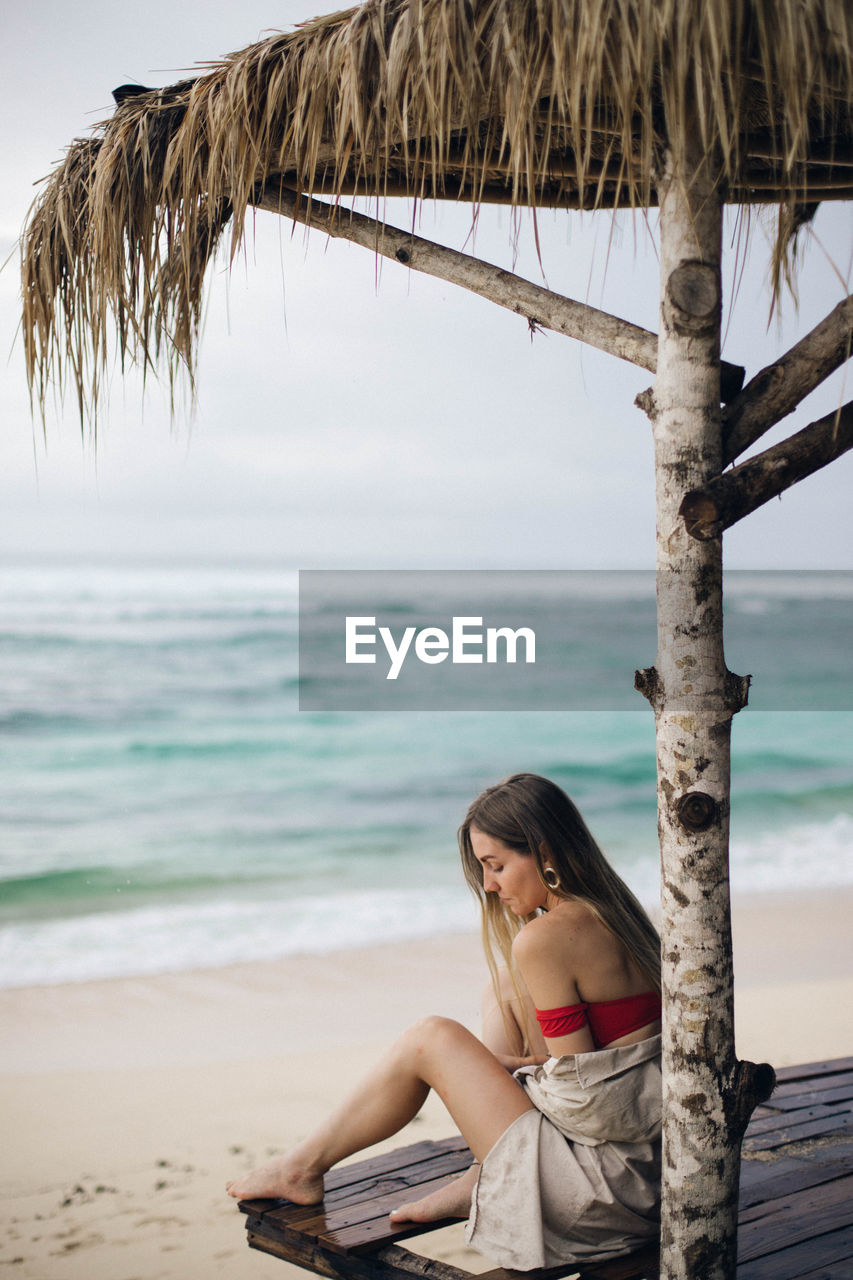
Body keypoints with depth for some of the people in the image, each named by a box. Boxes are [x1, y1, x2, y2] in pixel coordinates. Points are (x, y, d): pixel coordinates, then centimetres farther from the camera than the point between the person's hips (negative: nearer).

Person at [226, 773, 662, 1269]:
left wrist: (503, 1062, 3)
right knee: (506, 986, 15)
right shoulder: (612, 912, 7)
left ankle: (304, 1167, 20)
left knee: (431, 1040, 1)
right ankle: (484, 1178, 15)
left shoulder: (544, 939, -20)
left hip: (604, 1174, -9)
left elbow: (583, 1085, -16)